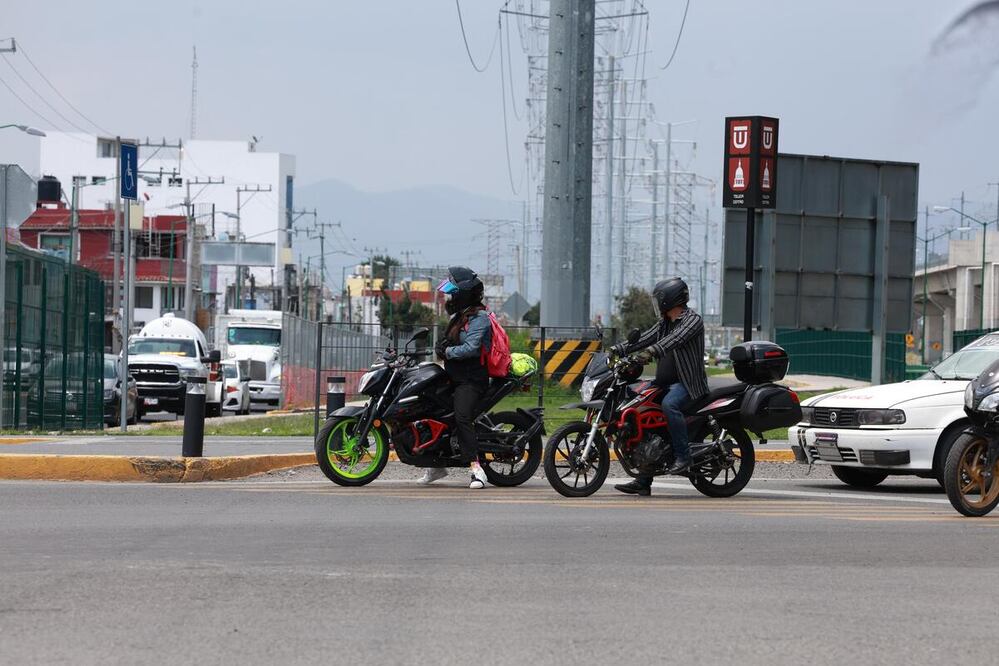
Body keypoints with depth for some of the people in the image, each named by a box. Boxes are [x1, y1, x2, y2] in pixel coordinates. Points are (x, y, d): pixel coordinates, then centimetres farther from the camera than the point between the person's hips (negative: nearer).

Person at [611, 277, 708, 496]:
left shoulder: (692, 320, -9)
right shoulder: (664, 324, 19)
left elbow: (676, 339, -27)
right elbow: (643, 340, 13)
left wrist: (651, 351, -42)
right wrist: (618, 349, -1)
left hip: (687, 383, -9)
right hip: (664, 384, 9)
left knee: (669, 405, -37)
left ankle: (683, 458, -32)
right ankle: (643, 482, 7)